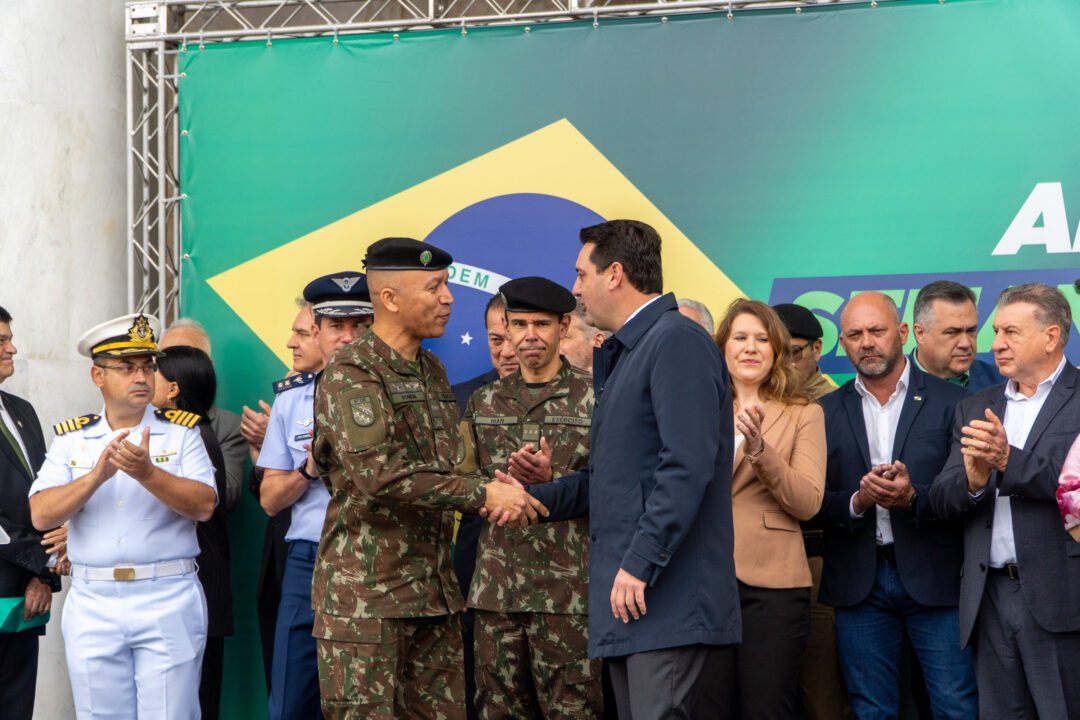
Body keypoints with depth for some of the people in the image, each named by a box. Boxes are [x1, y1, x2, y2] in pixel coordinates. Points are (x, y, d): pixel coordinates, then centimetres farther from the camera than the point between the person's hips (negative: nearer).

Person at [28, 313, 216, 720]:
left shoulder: (181, 433, 3)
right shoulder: (71, 439, 8)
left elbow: (205, 506, -9)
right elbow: (40, 516, -4)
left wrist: (148, 473, -22)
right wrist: (96, 476, -18)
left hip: (168, 600, -2)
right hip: (92, 606, 2)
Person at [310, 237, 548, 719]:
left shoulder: (432, 371, 16)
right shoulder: (351, 373, -11)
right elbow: (378, 475, -23)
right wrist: (483, 494, -21)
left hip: (434, 587, 8)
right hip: (366, 592, -8)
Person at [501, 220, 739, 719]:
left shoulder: (677, 341, -10)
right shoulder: (624, 354, 21)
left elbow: (687, 466, -20)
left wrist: (640, 566, -22)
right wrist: (533, 498, 20)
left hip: (667, 597, -10)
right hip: (626, 595, 10)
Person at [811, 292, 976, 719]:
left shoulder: (951, 403, 1)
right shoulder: (827, 412, 8)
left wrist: (913, 497, -19)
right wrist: (856, 503, -14)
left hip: (935, 582, -2)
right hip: (859, 584, 2)